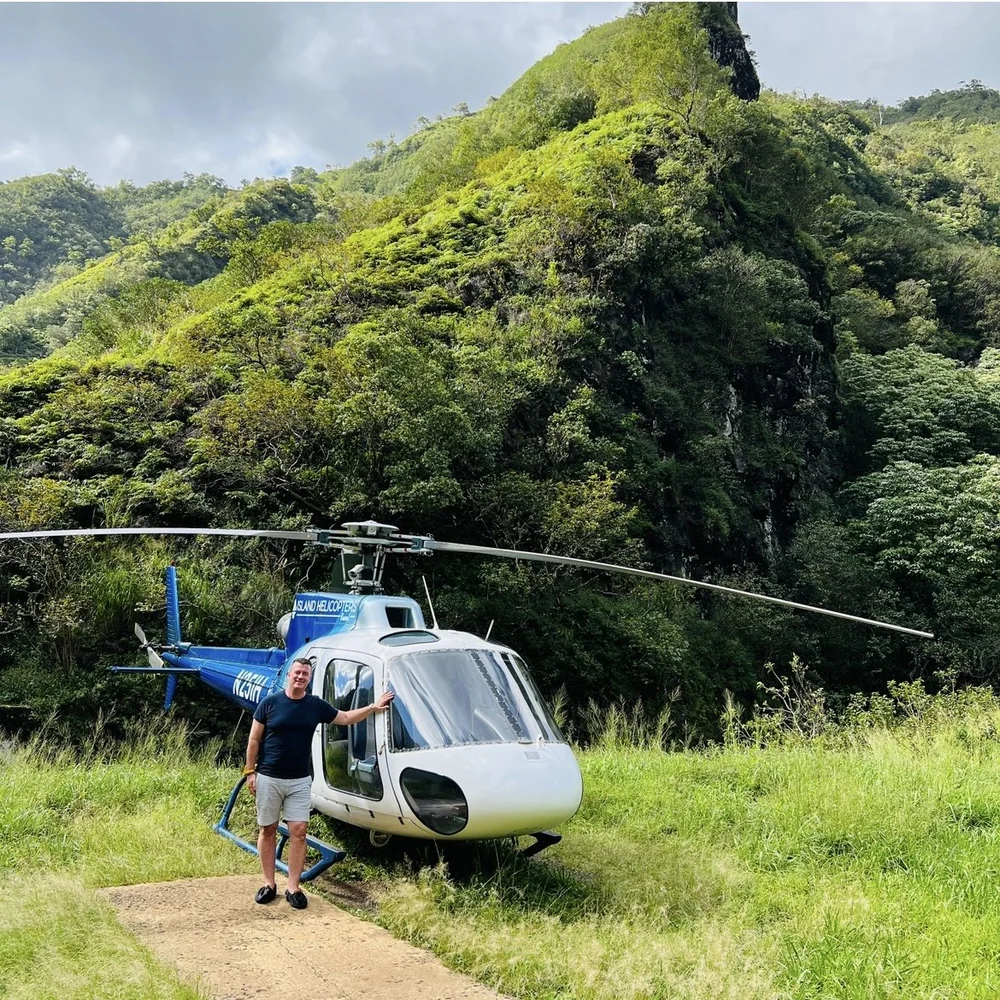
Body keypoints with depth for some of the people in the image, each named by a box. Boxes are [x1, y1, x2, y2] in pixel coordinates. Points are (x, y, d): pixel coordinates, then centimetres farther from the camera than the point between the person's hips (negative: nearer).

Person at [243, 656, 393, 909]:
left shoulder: (316, 705, 3)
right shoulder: (270, 703, -6)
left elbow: (346, 718, 14)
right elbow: (254, 739, 0)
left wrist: (374, 707, 7)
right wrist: (250, 771, -3)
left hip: (300, 781, 2)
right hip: (268, 778, -2)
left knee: (298, 832, -2)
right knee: (268, 830, 7)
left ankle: (293, 888, 7)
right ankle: (269, 884, 19)